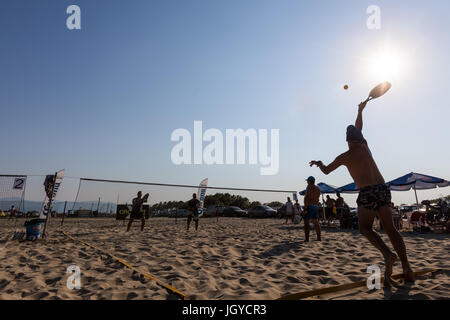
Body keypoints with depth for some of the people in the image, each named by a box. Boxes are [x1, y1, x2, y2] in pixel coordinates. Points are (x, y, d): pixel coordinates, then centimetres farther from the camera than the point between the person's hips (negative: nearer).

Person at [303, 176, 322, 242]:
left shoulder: (309, 187, -9)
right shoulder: (318, 188, 15)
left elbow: (307, 198, -18)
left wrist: (305, 208, -20)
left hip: (309, 206, -8)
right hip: (316, 206, 8)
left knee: (306, 222, -6)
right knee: (315, 222, 15)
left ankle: (307, 239, -10)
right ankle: (319, 237, 17)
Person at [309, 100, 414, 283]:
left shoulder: (345, 156, -2)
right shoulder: (364, 146, 12)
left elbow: (326, 171, 12)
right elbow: (358, 129, 32)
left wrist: (319, 163, 31)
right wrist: (360, 111, 43)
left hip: (368, 192, -6)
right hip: (383, 189, 6)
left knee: (365, 228, 5)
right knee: (390, 228, 5)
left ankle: (388, 254, -17)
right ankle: (406, 267, -1)